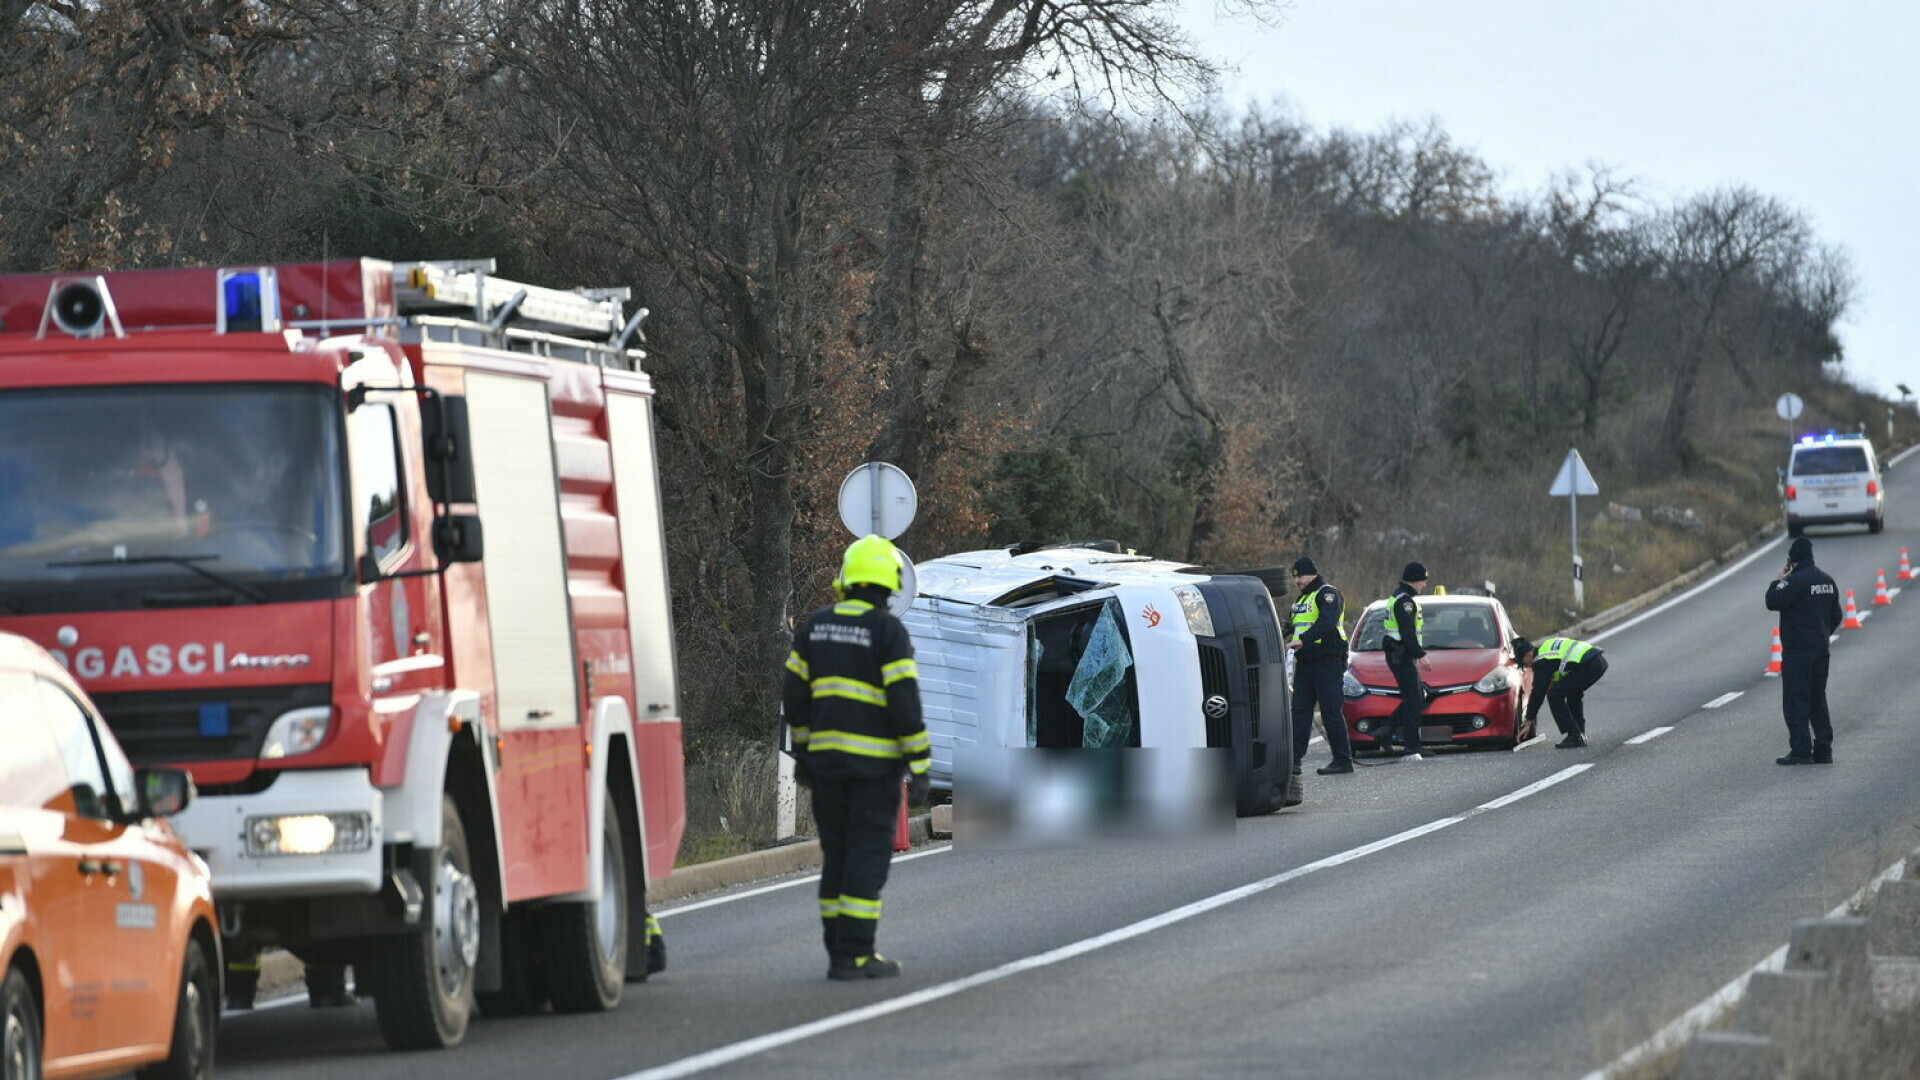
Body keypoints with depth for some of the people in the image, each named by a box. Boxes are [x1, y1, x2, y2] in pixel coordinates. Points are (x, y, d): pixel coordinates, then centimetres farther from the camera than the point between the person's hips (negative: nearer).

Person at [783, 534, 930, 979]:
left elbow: (795, 694, 10)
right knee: (868, 855, -3)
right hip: (875, 760, -5)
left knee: (837, 855, 12)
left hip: (826, 758, 5)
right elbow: (905, 700, -14)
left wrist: (801, 751, 20)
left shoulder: (816, 625, 6)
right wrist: (919, 764, -9)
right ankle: (855, 955, -7)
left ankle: (839, 950, 13)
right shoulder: (888, 631, -11)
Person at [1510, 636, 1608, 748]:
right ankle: (1580, 736, 26)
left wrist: (1529, 721, 5)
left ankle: (1574, 736, -3)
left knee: (1554, 695, -2)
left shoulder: (1542, 662, -2)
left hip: (1588, 666, -10)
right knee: (1574, 693, 30)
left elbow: (1538, 692, -1)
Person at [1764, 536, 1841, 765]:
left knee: (1795, 700, -5)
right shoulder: (1827, 581, 11)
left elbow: (1773, 602, -17)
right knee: (1817, 699, 14)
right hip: (1821, 649, 8)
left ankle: (1801, 751, -9)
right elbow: (1836, 615, 17)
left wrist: (1777, 581, -2)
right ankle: (1824, 749, 13)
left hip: (1797, 650, -8)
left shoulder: (1796, 581, -15)